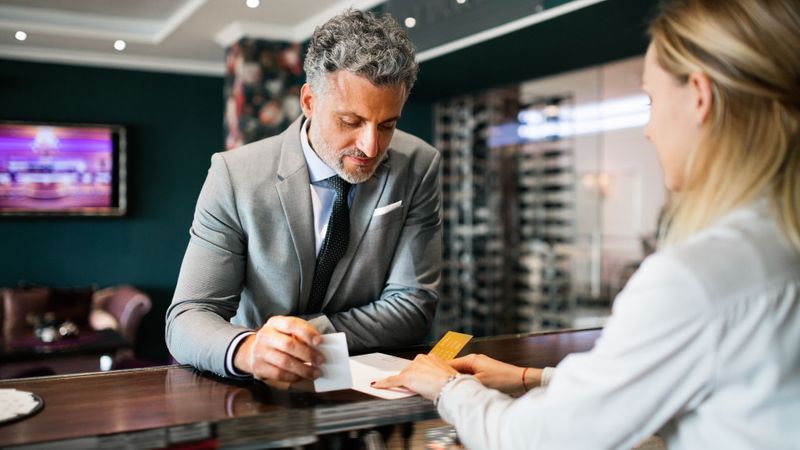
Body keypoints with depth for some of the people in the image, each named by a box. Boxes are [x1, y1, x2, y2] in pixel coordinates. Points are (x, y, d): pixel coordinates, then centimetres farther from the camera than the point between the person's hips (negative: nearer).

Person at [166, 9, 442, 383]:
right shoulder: (234, 175, -13)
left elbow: (413, 307, -9)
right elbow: (187, 319, -14)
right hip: (258, 390, 0)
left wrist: (298, 338, -21)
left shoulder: (418, 167, -9)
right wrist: (247, 349, -36)